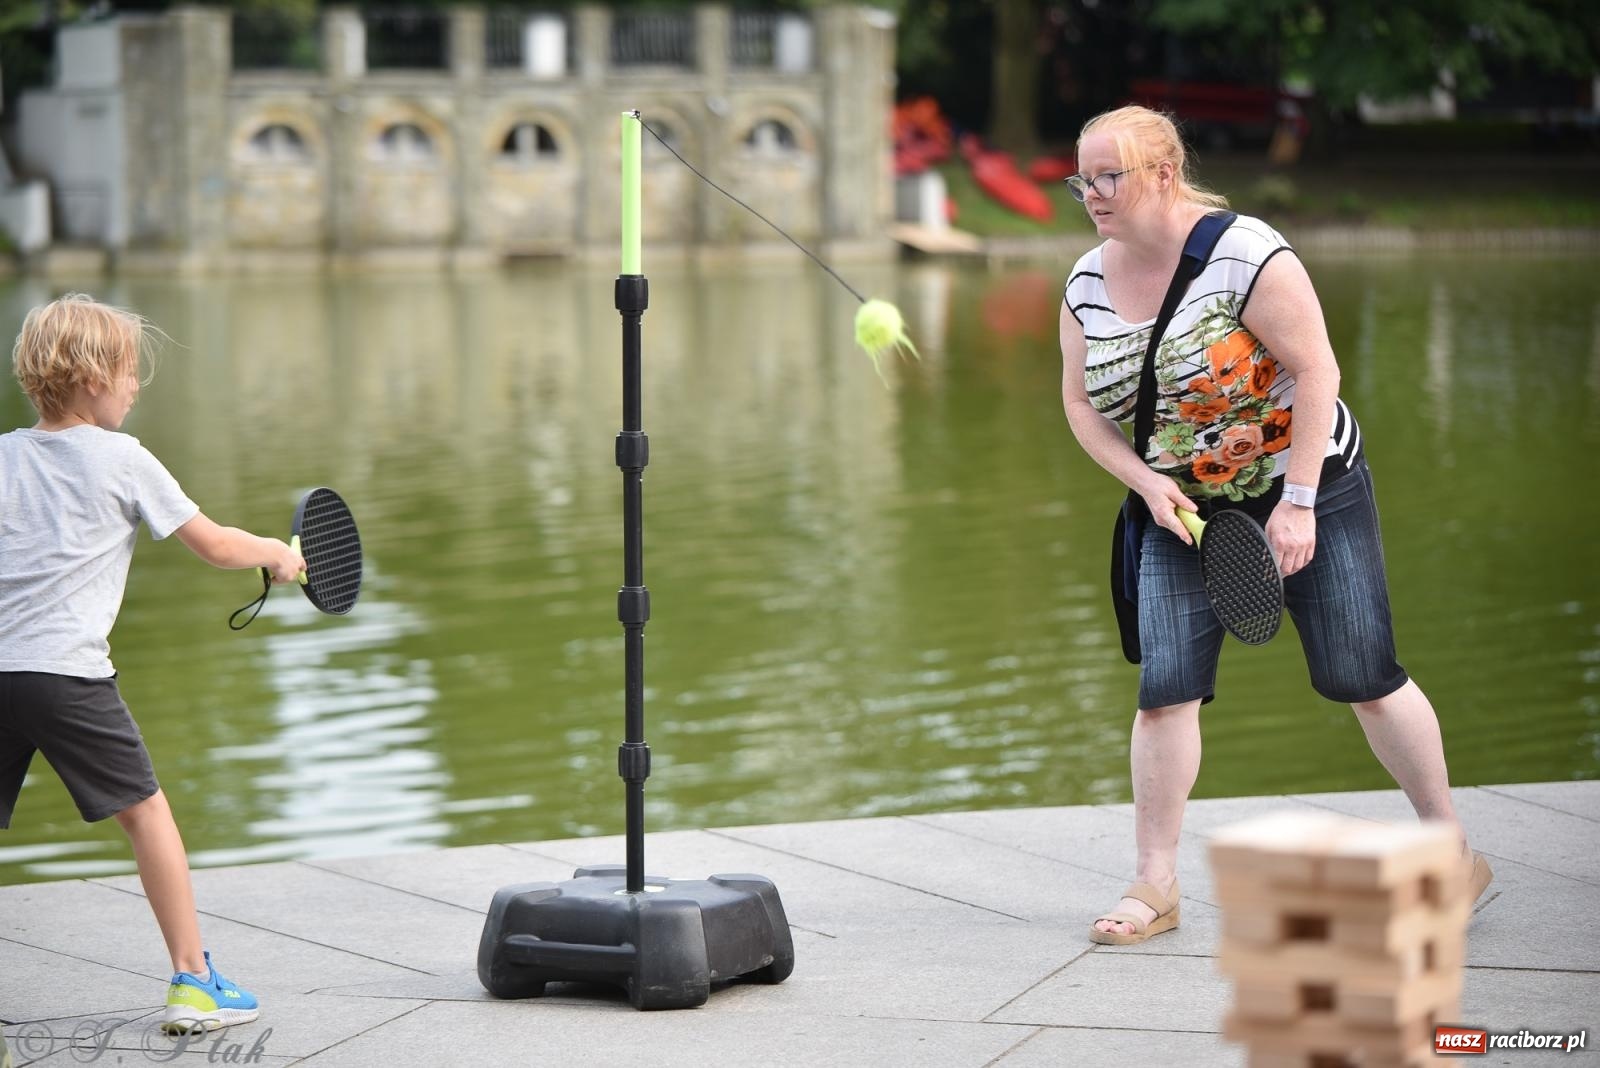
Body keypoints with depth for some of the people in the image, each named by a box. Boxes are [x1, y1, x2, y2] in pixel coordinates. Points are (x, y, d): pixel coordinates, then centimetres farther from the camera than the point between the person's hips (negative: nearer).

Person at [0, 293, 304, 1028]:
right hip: (67, 671, -4)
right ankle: (192, 981, 12)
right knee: (147, 811, 9)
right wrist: (278, 553, 25)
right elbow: (214, 545, 8)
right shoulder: (123, 460, 3)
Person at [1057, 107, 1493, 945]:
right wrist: (1147, 482, -10)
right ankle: (1154, 886, 1)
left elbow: (1316, 371, -20)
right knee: (1166, 686, -7)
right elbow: (1082, 405, 6)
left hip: (1307, 484, -5)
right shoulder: (1086, 285, -2)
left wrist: (1297, 503, -22)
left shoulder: (1244, 253, -20)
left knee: (1358, 675, -1)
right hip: (1183, 506, 5)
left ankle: (1454, 854, 15)